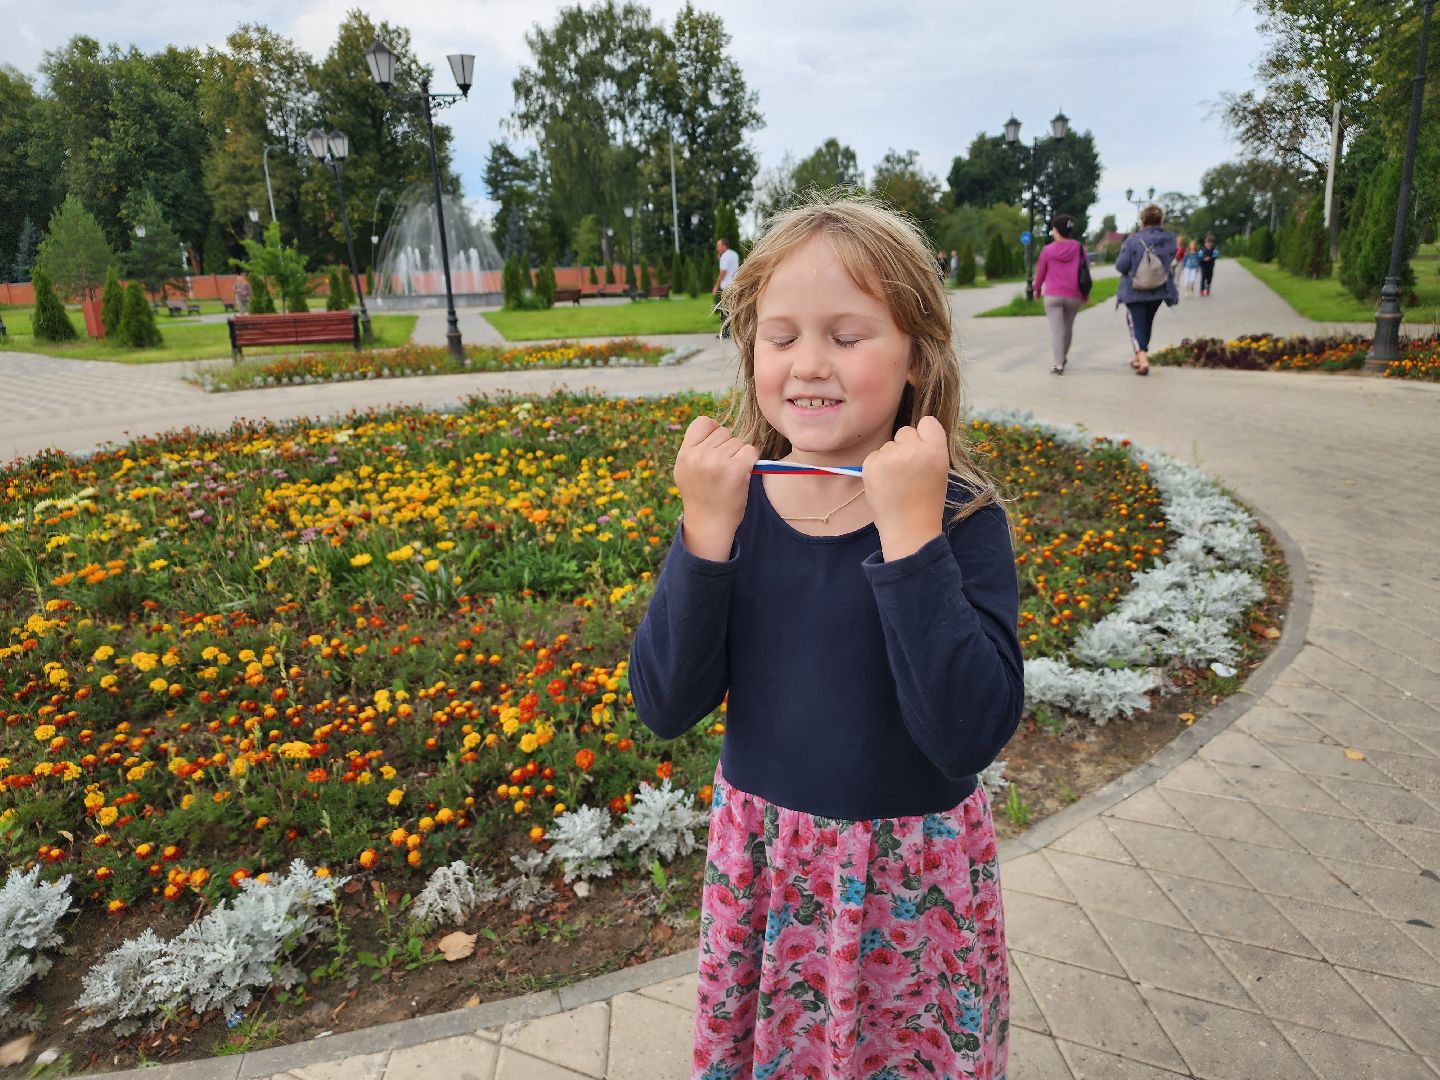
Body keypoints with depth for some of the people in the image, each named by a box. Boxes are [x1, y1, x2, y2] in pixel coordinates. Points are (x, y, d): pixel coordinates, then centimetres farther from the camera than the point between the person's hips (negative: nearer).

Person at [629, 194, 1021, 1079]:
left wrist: (911, 533, -30)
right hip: (760, 862, 3)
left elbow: (972, 734, -26)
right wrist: (706, 533, -23)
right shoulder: (734, 505, -9)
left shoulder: (963, 517, -17)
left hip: (915, 877, -2)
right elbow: (666, 707, -12)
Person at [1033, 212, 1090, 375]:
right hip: (1074, 296, 3)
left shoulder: (1047, 250, -5)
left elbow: (1040, 272, 5)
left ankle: (1059, 364, -16)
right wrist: (1085, 294, 15)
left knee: (1056, 330, -5)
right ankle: (1063, 359, 35)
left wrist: (1037, 290, 22)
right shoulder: (1079, 248, -1)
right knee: (1068, 328, 19)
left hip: (1052, 296, -2)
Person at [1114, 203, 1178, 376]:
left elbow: (1121, 265, -16)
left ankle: (1143, 359, -17)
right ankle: (1139, 357, 35)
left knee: (1137, 324, 1)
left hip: (1134, 292, -4)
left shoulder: (1133, 240, -16)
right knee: (1147, 323, 21)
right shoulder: (1169, 239, -5)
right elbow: (1169, 260, 9)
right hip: (1158, 291, 4)